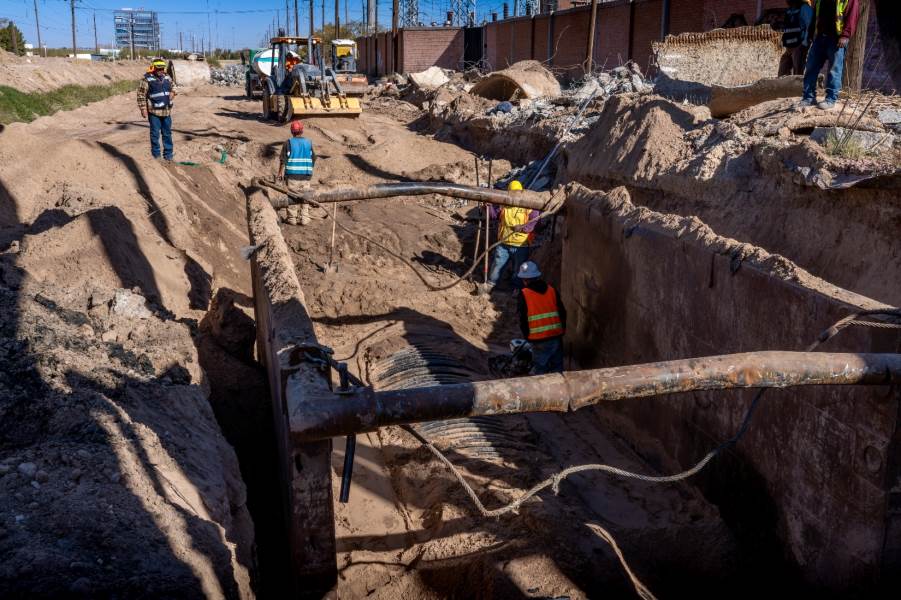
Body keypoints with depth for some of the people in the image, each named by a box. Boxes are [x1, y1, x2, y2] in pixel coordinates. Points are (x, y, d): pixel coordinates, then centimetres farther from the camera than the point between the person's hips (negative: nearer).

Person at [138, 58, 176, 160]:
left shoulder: (167, 78, 6)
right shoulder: (147, 79, -11)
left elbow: (173, 86, 26)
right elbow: (141, 95, -8)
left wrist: (172, 92, 4)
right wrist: (143, 109, -11)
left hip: (167, 111, 5)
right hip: (154, 111, -5)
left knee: (167, 133, 12)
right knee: (155, 134, 3)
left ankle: (168, 154, 23)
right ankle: (156, 155, 13)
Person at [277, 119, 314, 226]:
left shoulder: (289, 142, -5)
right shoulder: (308, 142, 4)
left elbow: (283, 159, -6)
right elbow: (313, 158, 10)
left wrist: (280, 172, 2)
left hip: (292, 174, -2)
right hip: (306, 174, 2)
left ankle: (292, 219, 8)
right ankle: (305, 219, 7)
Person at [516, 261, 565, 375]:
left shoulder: (524, 294, -7)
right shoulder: (551, 289, 5)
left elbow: (523, 318, -5)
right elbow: (562, 312, 9)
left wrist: (526, 334, 10)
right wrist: (562, 329, 20)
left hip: (539, 339, -4)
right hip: (556, 335, 4)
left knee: (539, 370, 4)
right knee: (557, 367, 15)